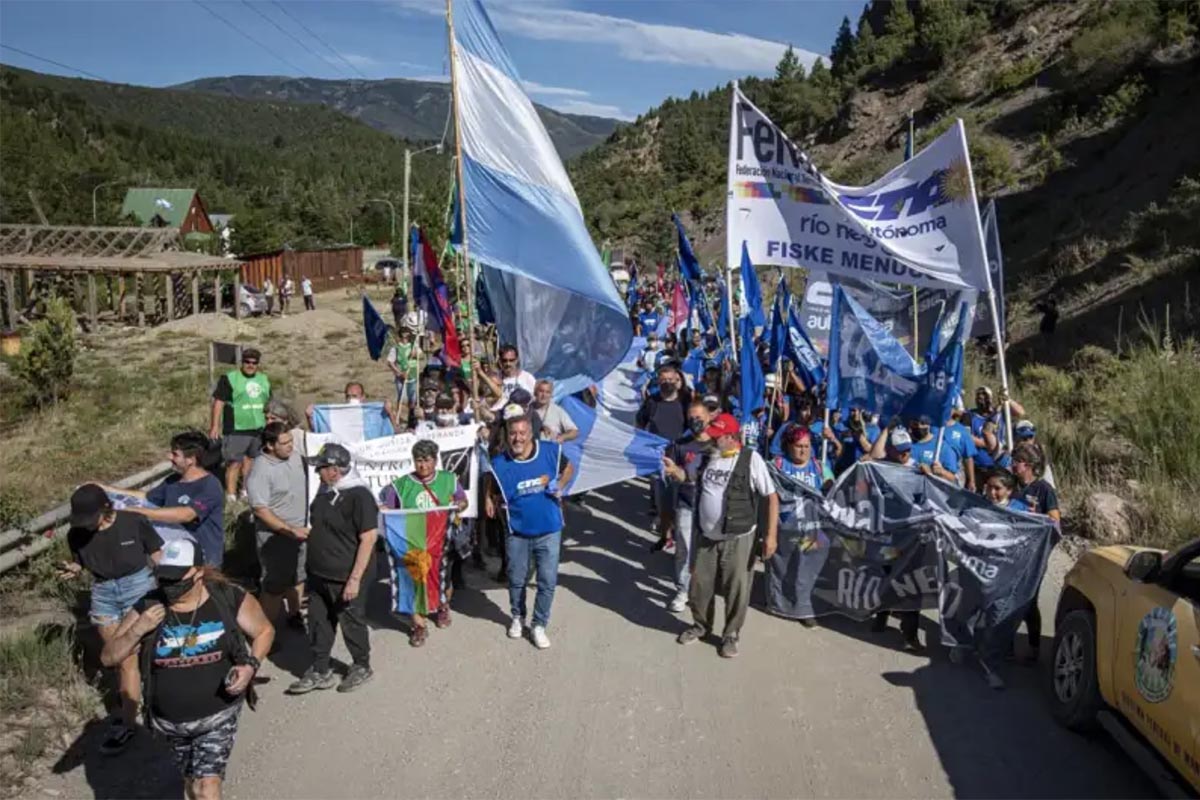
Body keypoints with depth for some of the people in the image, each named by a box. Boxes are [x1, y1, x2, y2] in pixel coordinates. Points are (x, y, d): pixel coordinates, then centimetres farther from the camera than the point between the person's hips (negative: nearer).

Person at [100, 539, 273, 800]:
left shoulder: (230, 599, -15)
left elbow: (265, 631, 0)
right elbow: (108, 658, -4)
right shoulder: (148, 607, -10)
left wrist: (251, 665, -18)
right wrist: (138, 630, -22)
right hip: (169, 721, 3)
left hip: (218, 715, -3)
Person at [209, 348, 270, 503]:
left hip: (259, 429, 6)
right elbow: (219, 402, -8)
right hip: (236, 430, -6)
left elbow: (268, 403, 22)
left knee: (251, 460, 15)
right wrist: (215, 426, -13)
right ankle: (231, 495, -3)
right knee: (234, 463, -6)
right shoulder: (229, 378, -6)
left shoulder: (264, 379, 12)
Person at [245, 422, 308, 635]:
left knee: (297, 577, 23)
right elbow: (261, 511, -26)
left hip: (301, 531, 7)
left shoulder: (295, 455, -3)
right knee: (275, 586, 3)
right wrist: (290, 530, -25)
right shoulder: (260, 472, -25)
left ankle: (295, 615, 43)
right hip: (276, 536, -7)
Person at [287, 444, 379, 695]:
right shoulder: (324, 493, 6)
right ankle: (320, 671, 28)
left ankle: (362, 667, 28)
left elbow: (368, 538, -22)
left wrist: (355, 578, -24)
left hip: (345, 577, -8)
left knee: (352, 623, 9)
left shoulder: (358, 495, -20)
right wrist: (310, 569, 20)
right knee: (318, 623, 14)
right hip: (318, 575, 8)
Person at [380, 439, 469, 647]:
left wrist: (459, 504, -11)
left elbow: (463, 501, 12)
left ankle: (443, 606, 45)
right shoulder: (401, 485, 0)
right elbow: (387, 509, 2)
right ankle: (419, 625, 9)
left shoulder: (449, 479, 4)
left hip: (441, 540, 1)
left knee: (443, 577, 13)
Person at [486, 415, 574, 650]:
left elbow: (569, 468, 6)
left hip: (549, 530, 0)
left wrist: (559, 486, -8)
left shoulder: (551, 451, -14)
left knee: (547, 581, 5)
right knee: (516, 580, 17)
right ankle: (517, 617, 43)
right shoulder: (499, 464, -13)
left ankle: (539, 625, 24)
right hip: (517, 532, 0)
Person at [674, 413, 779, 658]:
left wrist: (771, 535, -14)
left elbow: (772, 497, -10)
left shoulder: (751, 459, -13)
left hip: (738, 539, -5)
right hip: (707, 537, 5)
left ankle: (731, 635, 27)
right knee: (699, 585, 16)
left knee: (736, 590, 8)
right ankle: (701, 625, 40)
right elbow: (689, 476, 22)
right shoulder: (706, 457, 3)